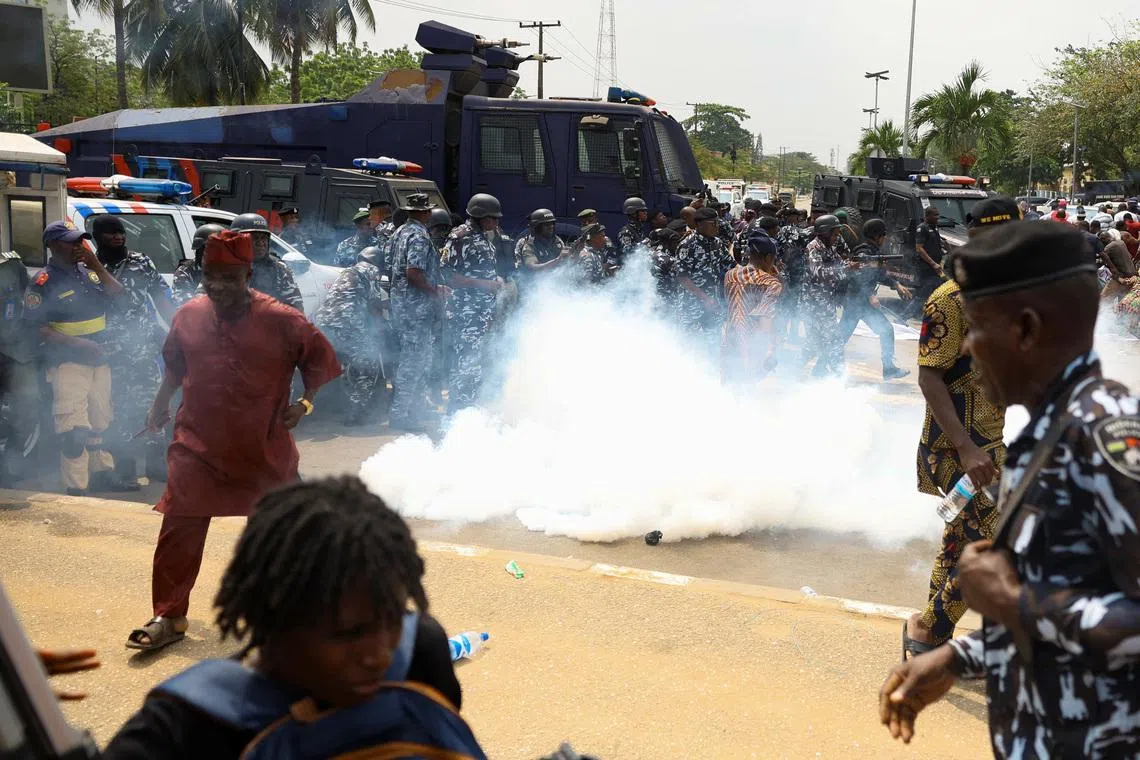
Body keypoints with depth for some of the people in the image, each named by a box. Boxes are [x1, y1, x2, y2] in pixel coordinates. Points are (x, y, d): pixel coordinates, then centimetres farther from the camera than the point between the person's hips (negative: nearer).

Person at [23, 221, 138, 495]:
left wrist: (96, 264, -12)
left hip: (98, 359, 7)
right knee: (74, 428, -10)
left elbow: (116, 294, 0)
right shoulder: (43, 282, -11)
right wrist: (78, 344, -25)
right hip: (67, 362, -7)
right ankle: (76, 489, -6)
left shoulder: (88, 272, 7)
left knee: (98, 421, 18)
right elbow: (37, 328, -16)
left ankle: (103, 474, 31)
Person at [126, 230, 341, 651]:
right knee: (178, 531, -4)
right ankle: (168, 617, 9)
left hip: (264, 448, -1)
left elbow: (323, 362, -3)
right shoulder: (189, 315, 0)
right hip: (197, 445, 2)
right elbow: (174, 366, 17)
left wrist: (306, 402, -13)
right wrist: (161, 403, 11)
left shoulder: (282, 321, -13)